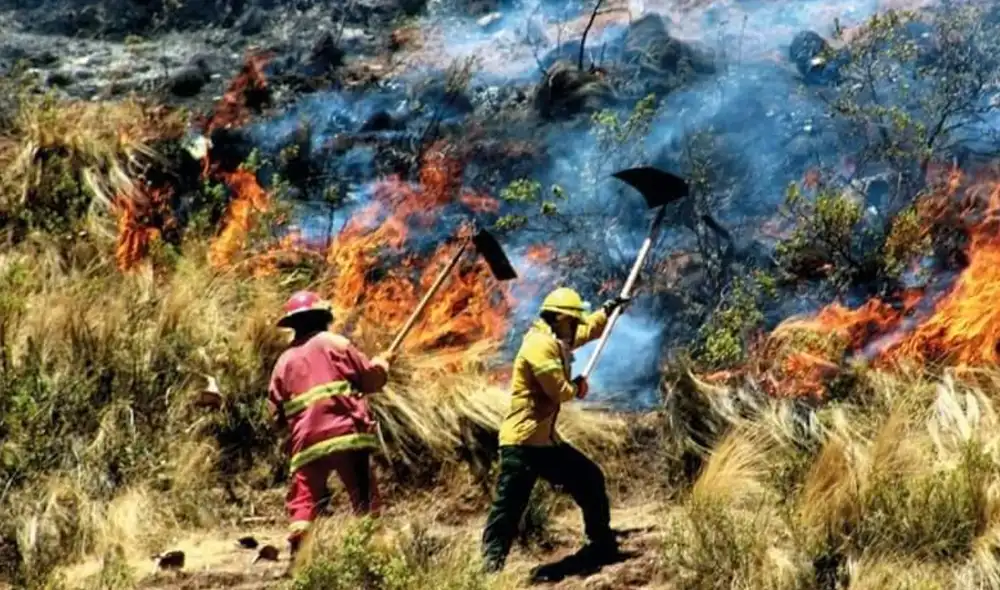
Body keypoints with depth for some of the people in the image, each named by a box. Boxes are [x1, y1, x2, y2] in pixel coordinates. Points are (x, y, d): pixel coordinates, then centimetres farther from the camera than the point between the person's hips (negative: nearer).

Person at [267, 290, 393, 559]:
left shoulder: (284, 360, 16)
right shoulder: (335, 343, 6)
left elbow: (276, 413, 16)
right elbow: (370, 378, 5)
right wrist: (381, 365, 26)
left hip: (306, 443, 3)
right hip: (345, 433, -3)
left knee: (303, 504, 6)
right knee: (364, 500, 3)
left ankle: (298, 553, -9)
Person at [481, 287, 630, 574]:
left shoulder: (554, 341, 16)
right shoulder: (539, 345, -16)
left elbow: (586, 331, 38)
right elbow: (559, 390, -20)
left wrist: (609, 310, 39)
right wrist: (578, 387, 1)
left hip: (546, 440, 10)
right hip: (522, 442, -10)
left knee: (590, 479, 19)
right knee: (508, 507, -12)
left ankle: (602, 544, 31)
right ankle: (491, 563, -12)